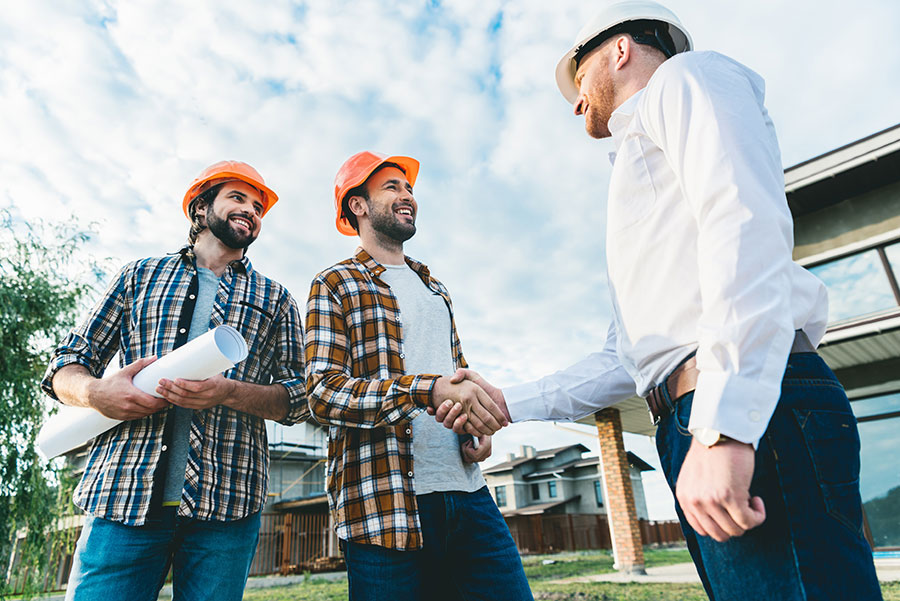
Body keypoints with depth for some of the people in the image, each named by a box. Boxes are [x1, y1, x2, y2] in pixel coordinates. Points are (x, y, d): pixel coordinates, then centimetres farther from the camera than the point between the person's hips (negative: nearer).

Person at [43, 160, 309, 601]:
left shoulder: (275, 299, 14)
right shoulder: (140, 275, 17)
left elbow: (298, 399, 7)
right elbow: (65, 367, 17)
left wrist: (228, 393, -13)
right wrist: (96, 391, -7)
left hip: (225, 506, 0)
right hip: (121, 495, 1)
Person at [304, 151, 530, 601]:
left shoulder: (434, 289, 22)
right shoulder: (335, 285, 2)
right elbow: (323, 393, -11)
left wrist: (479, 427, 3)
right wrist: (431, 390, -24)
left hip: (467, 491, 6)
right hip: (387, 503, -5)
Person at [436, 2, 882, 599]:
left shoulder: (686, 78, 8)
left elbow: (749, 225, -15)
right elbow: (625, 358, 28)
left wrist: (724, 427, -24)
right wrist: (509, 403, 23)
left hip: (755, 415, -9)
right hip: (688, 424, 9)